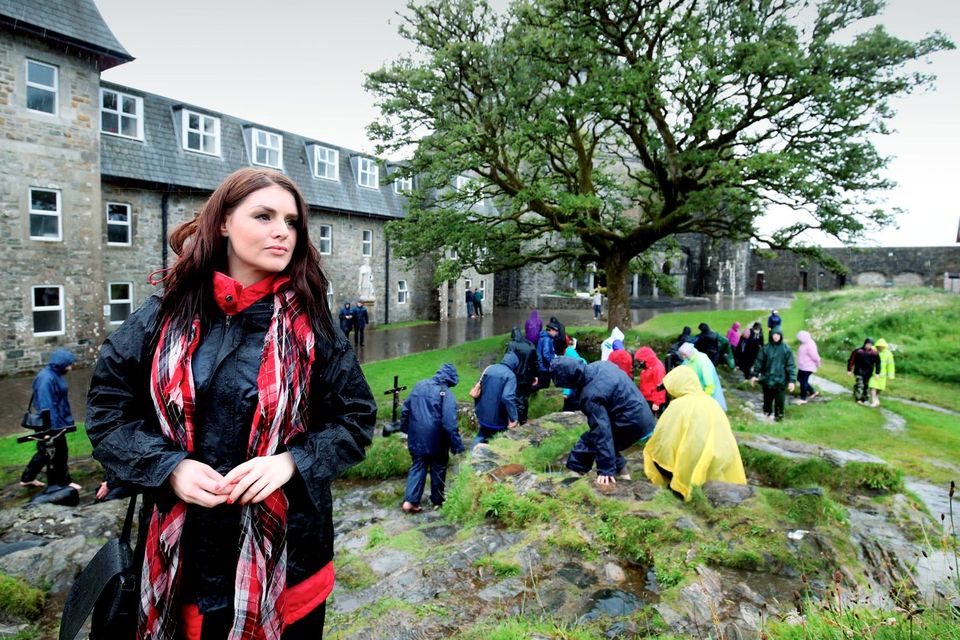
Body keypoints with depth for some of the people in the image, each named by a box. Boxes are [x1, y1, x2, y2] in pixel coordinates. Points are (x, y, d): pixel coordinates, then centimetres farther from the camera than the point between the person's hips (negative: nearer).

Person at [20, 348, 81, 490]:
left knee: (45, 452, 22)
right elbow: (46, 407, -27)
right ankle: (62, 483, 19)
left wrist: (67, 419, 20)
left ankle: (27, 478, 36)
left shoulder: (55, 374, 6)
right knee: (58, 454, 5)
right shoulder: (46, 379, -25)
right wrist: (51, 429, -27)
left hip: (58, 422, 10)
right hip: (52, 425, -10)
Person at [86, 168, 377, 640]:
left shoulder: (311, 324, -6)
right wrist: (170, 468, -13)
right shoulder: (164, 316, -3)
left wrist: (291, 461, -19)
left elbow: (355, 418, -3)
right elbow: (108, 409, 2)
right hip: (182, 552, 1)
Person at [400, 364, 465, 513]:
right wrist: (458, 446, -15)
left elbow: (405, 410, 11)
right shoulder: (446, 394, -16)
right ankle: (437, 501, 26)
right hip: (436, 441, -4)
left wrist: (405, 428, 23)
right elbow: (450, 424, -21)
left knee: (417, 467, 14)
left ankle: (410, 500, 4)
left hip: (416, 438, 5)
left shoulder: (419, 386, 3)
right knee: (438, 469, 14)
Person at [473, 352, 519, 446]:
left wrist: (477, 410, 22)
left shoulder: (489, 369, 5)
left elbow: (478, 390, 12)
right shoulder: (510, 375, -14)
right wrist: (513, 418, -23)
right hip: (498, 418, -5)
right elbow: (507, 397, -28)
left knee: (481, 437, 19)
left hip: (483, 414, 5)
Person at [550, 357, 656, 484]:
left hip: (631, 424, -9)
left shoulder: (590, 396, -27)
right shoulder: (600, 365, -2)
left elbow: (601, 431, -28)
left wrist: (606, 469, -24)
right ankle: (621, 470, 27)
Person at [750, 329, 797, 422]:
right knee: (767, 398, 14)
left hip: (780, 380, -2)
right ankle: (767, 412, 38)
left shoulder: (786, 348, -6)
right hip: (767, 378, 2)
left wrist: (792, 380, -11)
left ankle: (778, 415, 23)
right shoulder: (766, 347, -1)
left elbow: (791, 365, -6)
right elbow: (759, 361, 5)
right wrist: (754, 375, 3)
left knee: (779, 400, 3)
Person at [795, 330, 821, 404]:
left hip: (807, 368, -10)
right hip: (802, 366, 10)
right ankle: (813, 392, 33)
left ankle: (803, 399, 12)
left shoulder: (809, 346, -27)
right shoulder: (805, 343, 4)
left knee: (803, 382, 0)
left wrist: (817, 365, -7)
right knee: (799, 379, 20)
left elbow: (816, 357, -24)